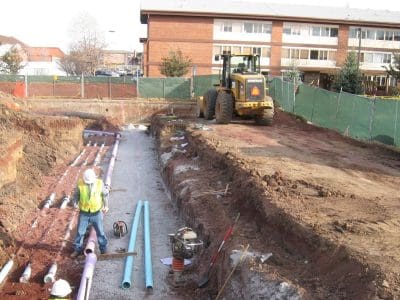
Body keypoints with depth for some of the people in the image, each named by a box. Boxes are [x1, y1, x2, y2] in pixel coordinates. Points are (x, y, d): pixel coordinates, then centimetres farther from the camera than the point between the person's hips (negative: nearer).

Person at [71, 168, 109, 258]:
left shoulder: (100, 183, -12)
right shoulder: (80, 184, -12)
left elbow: (105, 194, 3)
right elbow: (76, 195, -1)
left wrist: (106, 206, -1)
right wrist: (75, 203, -19)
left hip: (96, 213, 0)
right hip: (84, 213, 0)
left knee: (100, 232, 9)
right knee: (80, 232, 8)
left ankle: (103, 250, 26)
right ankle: (77, 249, 27)